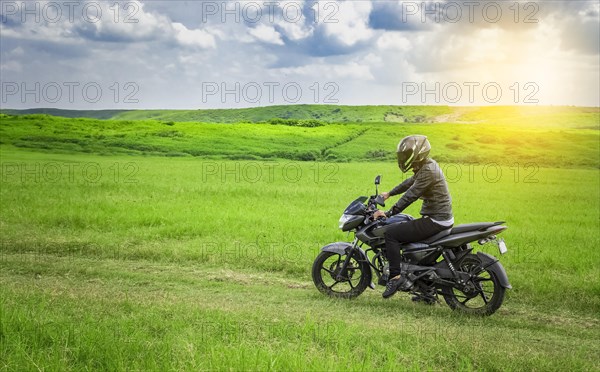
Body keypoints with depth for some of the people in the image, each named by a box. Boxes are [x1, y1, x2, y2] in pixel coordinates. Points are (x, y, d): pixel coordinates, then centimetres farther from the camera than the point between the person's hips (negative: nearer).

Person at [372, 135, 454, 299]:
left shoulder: (428, 171, -20)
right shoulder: (427, 165, 11)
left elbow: (410, 195, -24)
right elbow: (410, 182, 27)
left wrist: (388, 213, -22)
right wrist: (390, 193, 34)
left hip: (435, 221, -11)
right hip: (441, 218, 11)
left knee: (391, 233, -13)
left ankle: (396, 276, -12)